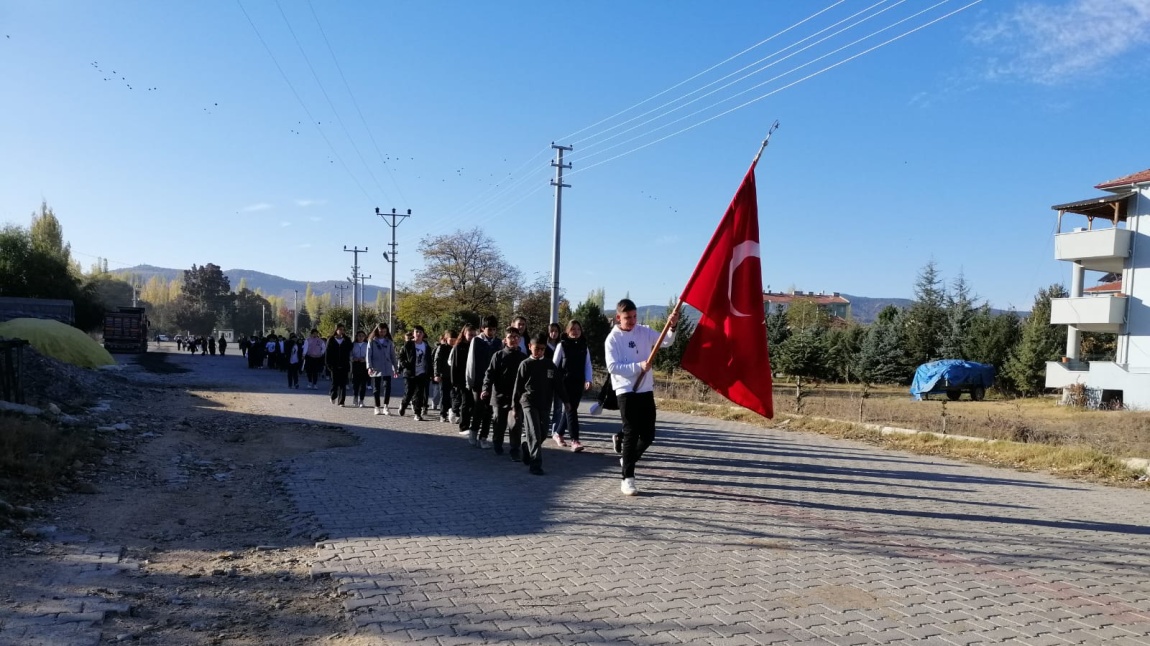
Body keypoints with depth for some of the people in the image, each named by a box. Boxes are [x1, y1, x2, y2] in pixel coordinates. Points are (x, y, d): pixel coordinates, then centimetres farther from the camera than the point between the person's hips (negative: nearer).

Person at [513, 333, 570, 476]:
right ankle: (536, 464, -11)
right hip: (529, 402, -4)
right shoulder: (526, 365, -1)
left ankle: (528, 453, 33)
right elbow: (518, 386, 2)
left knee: (542, 433, 9)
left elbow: (558, 383, 11)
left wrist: (565, 400, 6)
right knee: (534, 434, -11)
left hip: (545, 404, 4)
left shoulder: (549, 365, 8)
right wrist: (516, 407, 2)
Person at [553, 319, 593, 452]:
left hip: (578, 384, 4)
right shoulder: (562, 345, -3)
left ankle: (558, 433, 30)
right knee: (571, 409, -11)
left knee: (570, 409, 10)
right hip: (565, 383, -4)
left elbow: (588, 364, 8)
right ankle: (575, 441, -14)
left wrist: (588, 380, -4)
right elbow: (555, 364, -1)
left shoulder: (584, 346, 9)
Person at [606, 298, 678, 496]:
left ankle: (627, 459, 34)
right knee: (631, 433, -6)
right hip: (626, 391, -5)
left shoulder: (644, 331, 7)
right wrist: (638, 366, -20)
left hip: (646, 390, 5)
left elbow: (666, 341, 0)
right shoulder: (613, 339, -5)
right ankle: (628, 478, 1)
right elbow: (612, 367, -13)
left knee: (648, 434, 8)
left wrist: (672, 326, -18)